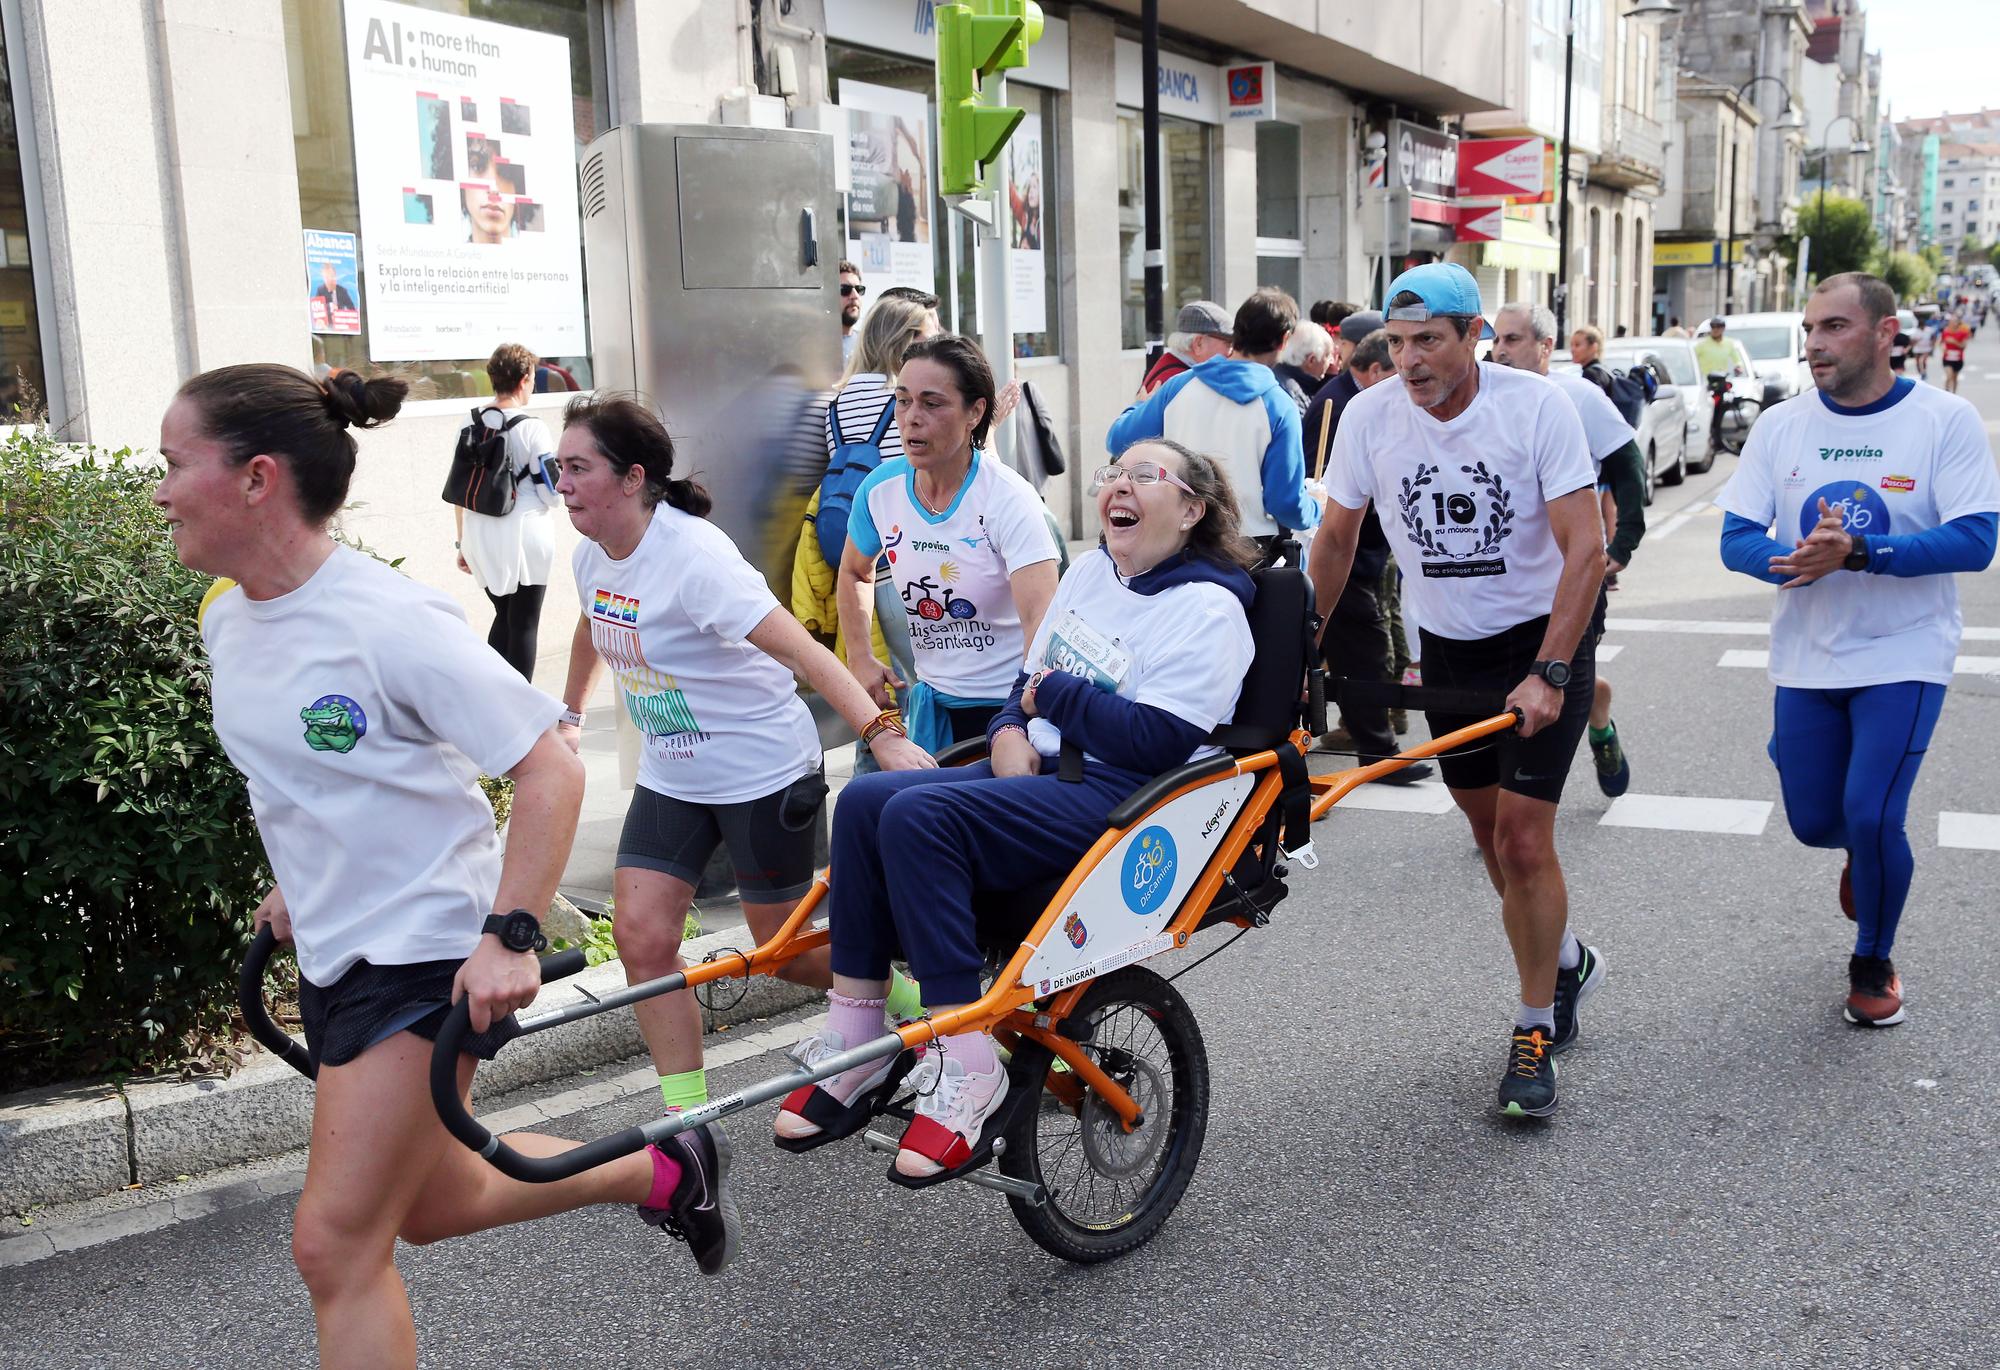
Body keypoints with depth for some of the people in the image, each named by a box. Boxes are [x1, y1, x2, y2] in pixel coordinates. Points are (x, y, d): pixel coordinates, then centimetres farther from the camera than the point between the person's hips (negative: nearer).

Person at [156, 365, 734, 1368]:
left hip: (431, 955, -9)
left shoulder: (389, 622, -23)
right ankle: (661, 1173, 39)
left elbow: (550, 769, -22)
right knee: (431, 1205, 21)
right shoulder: (226, 617, 2)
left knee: (335, 1244, -7)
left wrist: (510, 934, -27)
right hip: (332, 951, 9)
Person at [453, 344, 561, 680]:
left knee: (503, 616, 20)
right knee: (524, 624, 5)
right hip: (524, 535, -5)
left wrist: (462, 542, 16)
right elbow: (550, 493, -10)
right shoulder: (531, 428, -11)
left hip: (480, 535, 5)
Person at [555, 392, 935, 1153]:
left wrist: (881, 734, -45)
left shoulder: (694, 556, -25)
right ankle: (690, 1116, 8)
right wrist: (570, 717, 35)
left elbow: (801, 648, -34)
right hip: (670, 778, 7)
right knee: (641, 938, -4)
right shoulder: (592, 556, -1)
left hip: (763, 775, -7)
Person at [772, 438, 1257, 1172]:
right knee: (864, 800, -12)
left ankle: (966, 1064, -24)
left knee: (919, 815, -28)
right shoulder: (1088, 571, 17)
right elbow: (1032, 680, 22)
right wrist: (1010, 732, 0)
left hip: (1127, 802, -9)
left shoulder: (1207, 608, -9)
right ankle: (852, 1041, -11)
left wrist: (1055, 693, -8)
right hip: (1044, 770, 9)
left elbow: (1156, 741, -20)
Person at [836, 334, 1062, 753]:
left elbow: (1041, 618, -32)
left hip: (1007, 703, -5)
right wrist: (860, 658, 4)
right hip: (930, 703, 5)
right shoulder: (880, 489, -5)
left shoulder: (1009, 499, -20)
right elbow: (854, 572, 17)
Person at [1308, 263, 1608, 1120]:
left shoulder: (1536, 406, -18)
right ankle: (1567, 962, 40)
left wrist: (1549, 674, -25)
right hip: (1447, 648, 4)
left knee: (1523, 841, -9)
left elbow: (1585, 548, -19)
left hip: (1542, 639, -4)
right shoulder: (1369, 416, -9)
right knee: (1492, 838, 13)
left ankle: (1534, 1034, 7)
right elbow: (1336, 539, 5)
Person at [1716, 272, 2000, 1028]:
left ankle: (1873, 963, 16)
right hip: (1806, 661, 4)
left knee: (1871, 818, -12)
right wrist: (1792, 560, -26)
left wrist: (1859, 553, -31)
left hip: (1903, 660, -3)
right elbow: (1736, 538, -3)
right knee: (1813, 822, 9)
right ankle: (1869, 853, 48)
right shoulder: (1781, 425, -1)